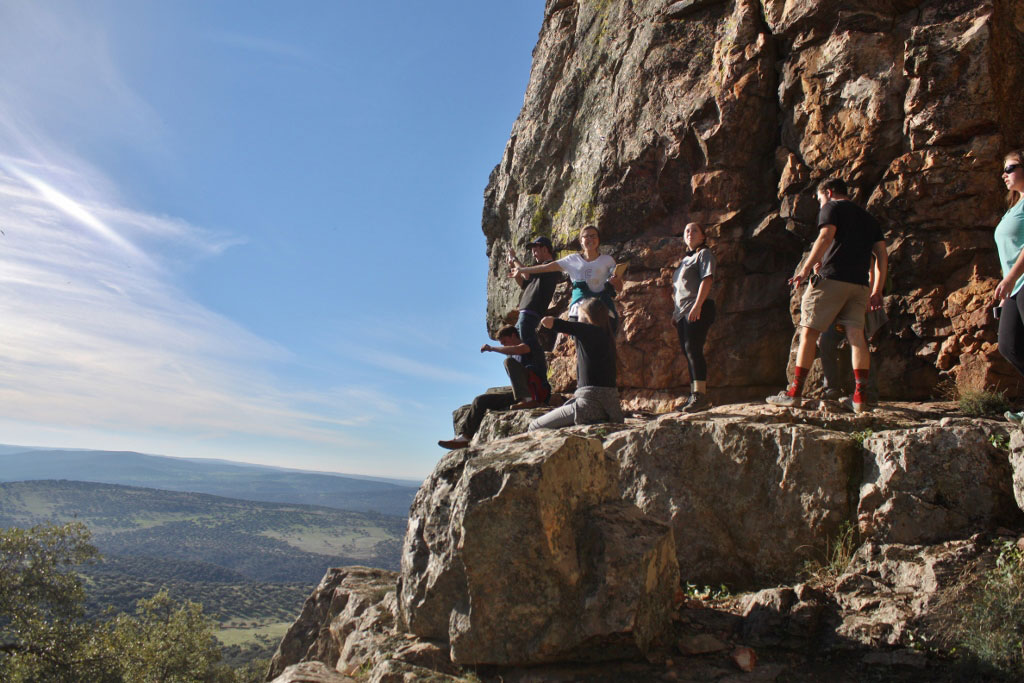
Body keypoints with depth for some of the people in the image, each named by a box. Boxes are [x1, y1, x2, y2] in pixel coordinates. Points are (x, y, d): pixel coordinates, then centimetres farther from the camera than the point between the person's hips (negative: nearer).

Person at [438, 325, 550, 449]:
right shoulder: (514, 356, 26)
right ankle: (465, 437, 4)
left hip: (537, 392, -8)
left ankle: (526, 399, -37)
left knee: (509, 361, -26)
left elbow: (518, 350, -23)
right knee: (480, 401, 5)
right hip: (517, 396, 8)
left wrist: (491, 348, -14)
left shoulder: (531, 345, 1)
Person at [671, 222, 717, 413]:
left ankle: (700, 394, -21)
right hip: (682, 312, 8)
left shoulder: (704, 254, 1)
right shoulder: (685, 259, 26)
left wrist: (697, 305, -23)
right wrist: (675, 311, 19)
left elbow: (707, 279, -12)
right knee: (688, 353, 5)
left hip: (699, 310, -8)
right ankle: (696, 395, 8)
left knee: (693, 349, -18)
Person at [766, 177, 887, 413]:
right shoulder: (868, 218, 26)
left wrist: (805, 269, -13)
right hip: (859, 285, 6)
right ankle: (859, 396, -3)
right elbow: (882, 255, 19)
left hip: (832, 278, -6)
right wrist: (877, 291, 17)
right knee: (856, 336, 2)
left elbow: (826, 237, -12)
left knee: (808, 332, -2)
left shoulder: (832, 208, 7)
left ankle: (795, 392, -3)